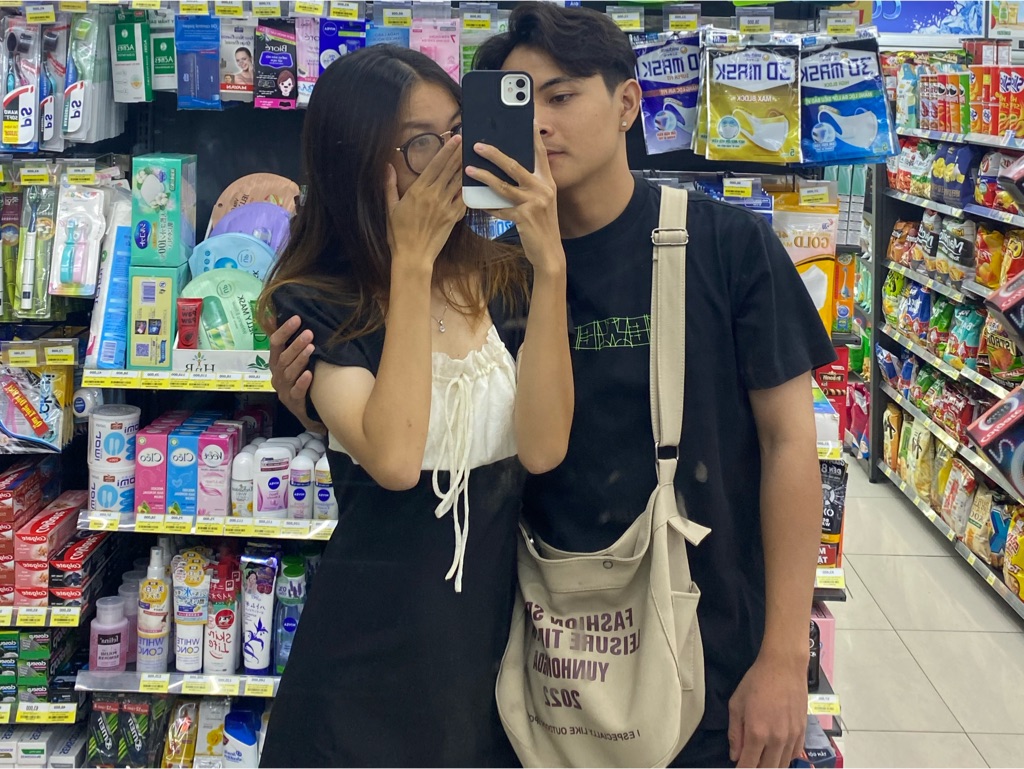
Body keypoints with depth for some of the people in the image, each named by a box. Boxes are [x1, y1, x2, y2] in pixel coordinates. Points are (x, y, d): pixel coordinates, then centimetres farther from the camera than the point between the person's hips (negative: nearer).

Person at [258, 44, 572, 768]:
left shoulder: (505, 278, -1)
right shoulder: (317, 304, -9)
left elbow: (543, 449, -14)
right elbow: (395, 460, -25)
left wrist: (550, 267, -21)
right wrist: (412, 262, -21)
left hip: (498, 619, 3)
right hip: (377, 636, -3)